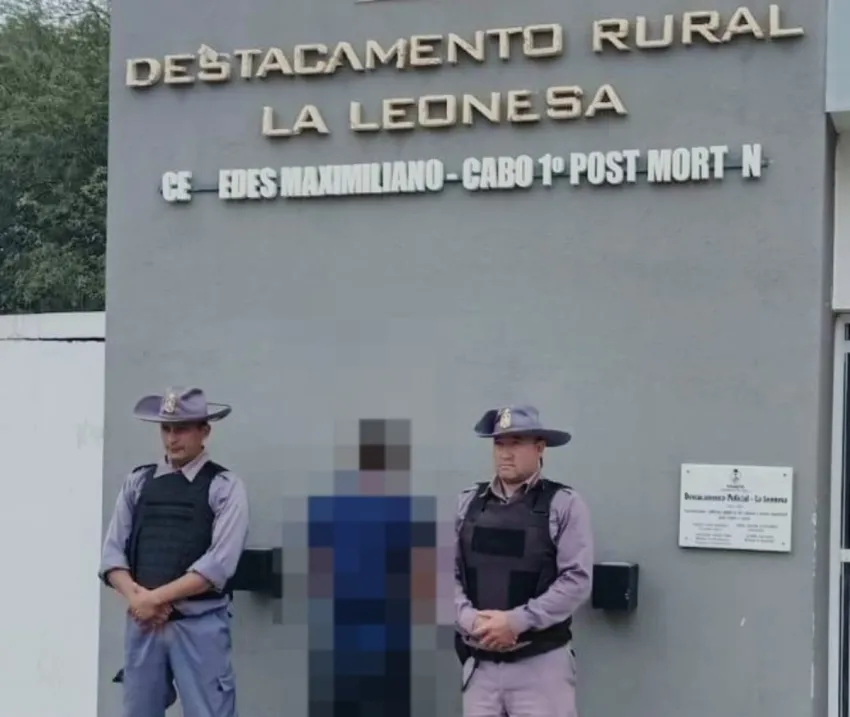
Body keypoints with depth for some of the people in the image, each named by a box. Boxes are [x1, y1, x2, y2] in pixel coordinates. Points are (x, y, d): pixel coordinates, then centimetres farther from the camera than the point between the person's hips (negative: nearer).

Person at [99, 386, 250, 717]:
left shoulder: (224, 485, -2)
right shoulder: (137, 481, 10)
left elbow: (219, 564, -12)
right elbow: (112, 552, 7)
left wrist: (155, 597, -14)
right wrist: (136, 597, -11)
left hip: (200, 625, -4)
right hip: (142, 622, 4)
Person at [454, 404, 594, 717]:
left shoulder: (563, 504, -4)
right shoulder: (469, 502, 8)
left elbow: (577, 580, -11)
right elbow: (452, 574, 8)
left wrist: (516, 621, -17)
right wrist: (471, 621, -10)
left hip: (540, 662, -4)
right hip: (480, 661, 4)